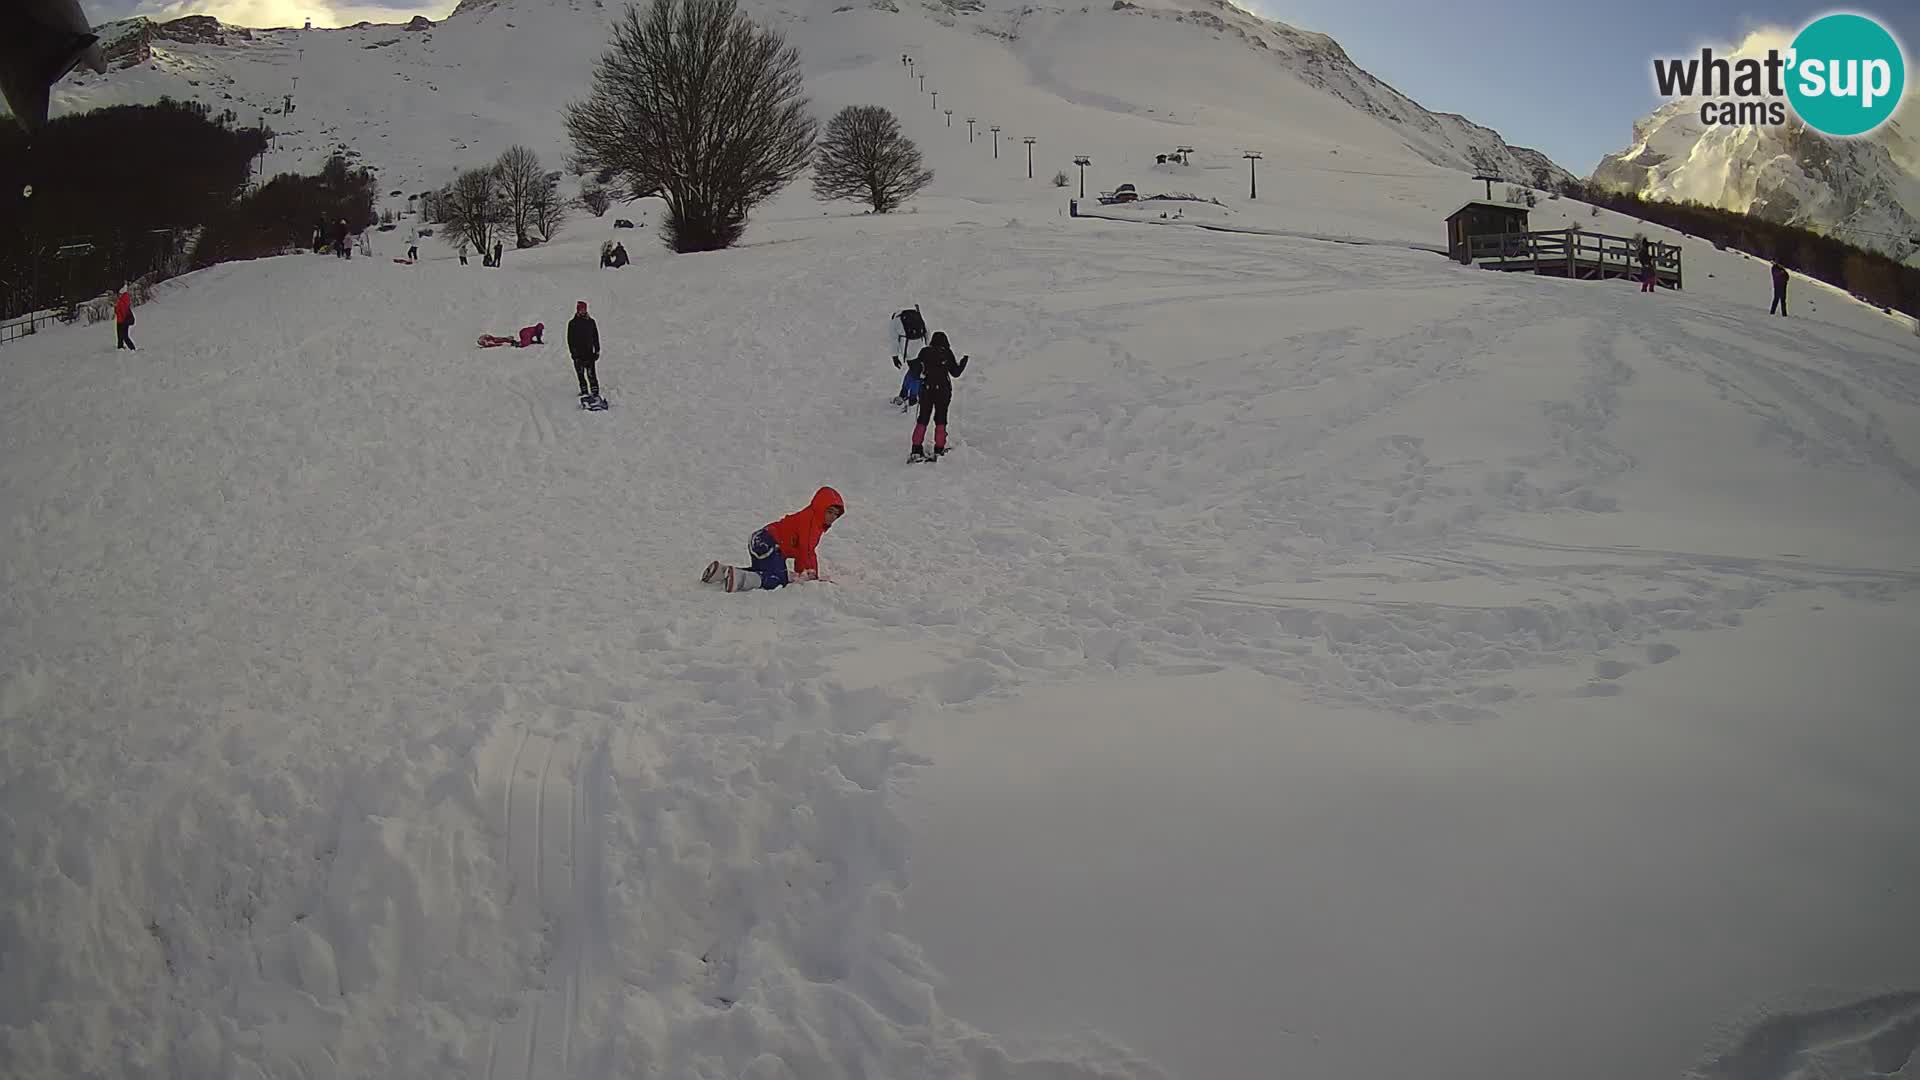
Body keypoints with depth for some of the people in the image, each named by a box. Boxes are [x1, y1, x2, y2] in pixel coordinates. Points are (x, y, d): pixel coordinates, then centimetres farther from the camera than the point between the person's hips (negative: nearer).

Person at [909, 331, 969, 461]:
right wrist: (964, 361, 14)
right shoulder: (947, 353, -6)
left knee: (923, 419, 7)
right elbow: (955, 373, -1)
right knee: (940, 419, 8)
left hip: (926, 389, 2)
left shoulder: (924, 352, 1)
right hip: (943, 390, -2)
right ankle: (939, 449, 5)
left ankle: (916, 449, -1)